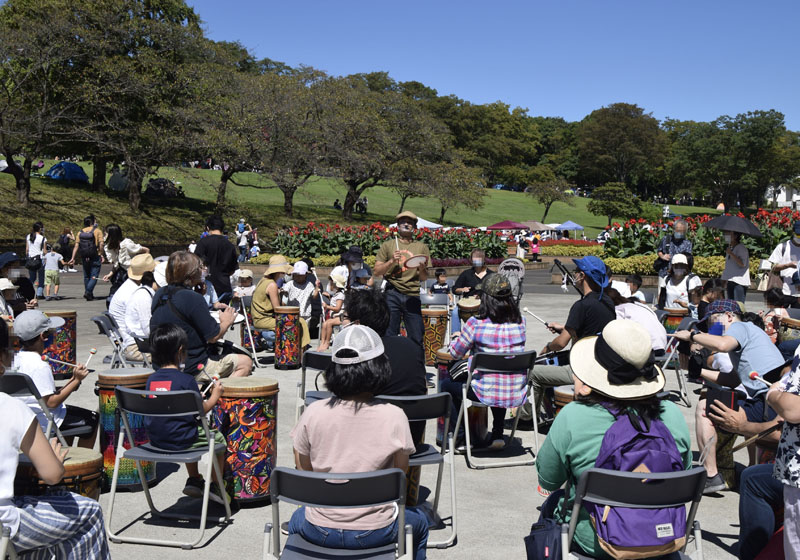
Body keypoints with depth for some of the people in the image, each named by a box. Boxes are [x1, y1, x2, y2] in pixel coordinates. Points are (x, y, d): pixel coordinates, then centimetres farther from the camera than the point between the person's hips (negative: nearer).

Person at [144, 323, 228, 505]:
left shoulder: (151, 379, 2)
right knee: (218, 439, 15)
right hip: (178, 440, -7)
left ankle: (194, 480, 39)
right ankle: (217, 487, 21)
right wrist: (215, 396, 4)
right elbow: (201, 410, -13)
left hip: (155, 438, 7)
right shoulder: (186, 380, -18)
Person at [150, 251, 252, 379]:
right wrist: (226, 322, 5)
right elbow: (213, 337, -15)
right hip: (193, 370, -8)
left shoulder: (159, 294, 3)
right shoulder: (193, 298, -21)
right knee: (245, 362, 5)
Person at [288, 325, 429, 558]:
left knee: (296, 520, 39)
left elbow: (303, 466, 0)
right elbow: (401, 470, -4)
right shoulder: (394, 417, -18)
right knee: (419, 522, 33)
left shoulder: (313, 413, -15)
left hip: (319, 531, 2)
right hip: (375, 532, -1)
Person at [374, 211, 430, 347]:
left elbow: (424, 279, 13)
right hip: (392, 294, -1)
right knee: (389, 335, -2)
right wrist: (391, 261, -8)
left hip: (413, 295, 1)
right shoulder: (388, 245, 12)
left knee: (416, 338, -2)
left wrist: (422, 268, -9)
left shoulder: (422, 247, 15)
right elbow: (377, 271, 7)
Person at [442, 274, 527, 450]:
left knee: (446, 385, 22)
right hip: (517, 395, 4)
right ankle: (497, 435, 33)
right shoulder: (520, 322, -2)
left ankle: (462, 437, 24)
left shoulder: (476, 324, -15)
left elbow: (455, 353, -2)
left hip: (487, 394, -4)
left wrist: (457, 338, 20)